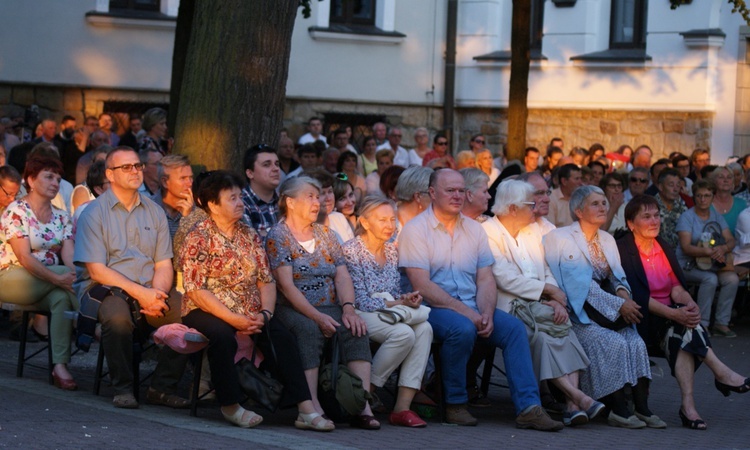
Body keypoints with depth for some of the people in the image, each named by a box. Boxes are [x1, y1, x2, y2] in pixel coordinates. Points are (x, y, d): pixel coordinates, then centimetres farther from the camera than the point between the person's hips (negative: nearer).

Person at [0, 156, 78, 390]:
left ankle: (60, 366, -37)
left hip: (48, 284, 4)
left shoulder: (62, 217, 11)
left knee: (61, 297, -31)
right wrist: (58, 277, -31)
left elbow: (69, 256, -2)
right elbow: (24, 257, -18)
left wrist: (74, 277, -26)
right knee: (66, 273, -29)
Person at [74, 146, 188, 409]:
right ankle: (122, 388, -22)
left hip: (148, 291, 4)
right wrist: (139, 292, -18)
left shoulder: (154, 212, 14)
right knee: (117, 315, -38)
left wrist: (157, 296, -13)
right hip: (103, 289, -4)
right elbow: (97, 269, -9)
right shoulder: (94, 213, -1)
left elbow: (164, 266, 9)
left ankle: (162, 387, -12)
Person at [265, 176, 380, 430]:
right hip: (293, 310, -5)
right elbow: (286, 286, -11)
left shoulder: (326, 235, 19)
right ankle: (312, 407, -41)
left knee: (355, 329, -25)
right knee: (309, 329, -37)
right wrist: (317, 316, -20)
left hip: (329, 309, 5)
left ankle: (363, 406, -34)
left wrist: (348, 308, -11)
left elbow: (342, 277, 9)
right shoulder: (278, 236, 0)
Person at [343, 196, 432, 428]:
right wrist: (399, 303, -13)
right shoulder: (351, 250, -9)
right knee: (404, 333, -32)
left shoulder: (392, 250, 14)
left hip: (389, 312, 7)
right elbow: (361, 301, -14)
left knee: (424, 328, -23)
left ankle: (403, 406, -27)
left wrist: (406, 300, -7)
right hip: (361, 314, -7)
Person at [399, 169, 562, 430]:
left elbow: (485, 279, 9)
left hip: (472, 307, 6)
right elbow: (422, 286, -13)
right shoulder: (415, 230, -3)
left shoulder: (474, 229, 16)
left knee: (514, 327, -19)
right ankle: (455, 405, -17)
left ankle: (528, 407, -24)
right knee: (463, 329, -35)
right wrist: (466, 312, -19)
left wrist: (486, 313, -12)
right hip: (433, 308, -5)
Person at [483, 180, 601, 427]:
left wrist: (557, 301, -7)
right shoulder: (488, 233, -1)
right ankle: (578, 397, -36)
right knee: (540, 336, -33)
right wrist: (548, 290, -8)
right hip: (510, 306, -6)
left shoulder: (532, 234, 23)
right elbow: (505, 279, -12)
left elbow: (546, 274, 14)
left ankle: (573, 406, -36)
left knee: (566, 331, -24)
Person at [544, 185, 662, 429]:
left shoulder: (607, 240, 20)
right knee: (614, 343, -29)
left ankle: (642, 407, -23)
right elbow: (579, 282, -13)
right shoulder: (561, 238, -3)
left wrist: (623, 292, -9)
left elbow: (619, 276, 17)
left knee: (636, 343, -21)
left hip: (609, 313, 6)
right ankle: (618, 409, -24)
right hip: (581, 313, -6)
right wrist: (618, 304, -19)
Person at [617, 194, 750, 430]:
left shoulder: (663, 247, 16)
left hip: (670, 319, 5)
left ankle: (688, 404, -39)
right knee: (683, 326, -31)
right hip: (642, 320, -5)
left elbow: (676, 286, 6)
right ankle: (721, 373, -28)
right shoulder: (622, 250, -6)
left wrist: (689, 305, -19)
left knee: (679, 332, -30)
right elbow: (637, 295, -16)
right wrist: (675, 314, -27)